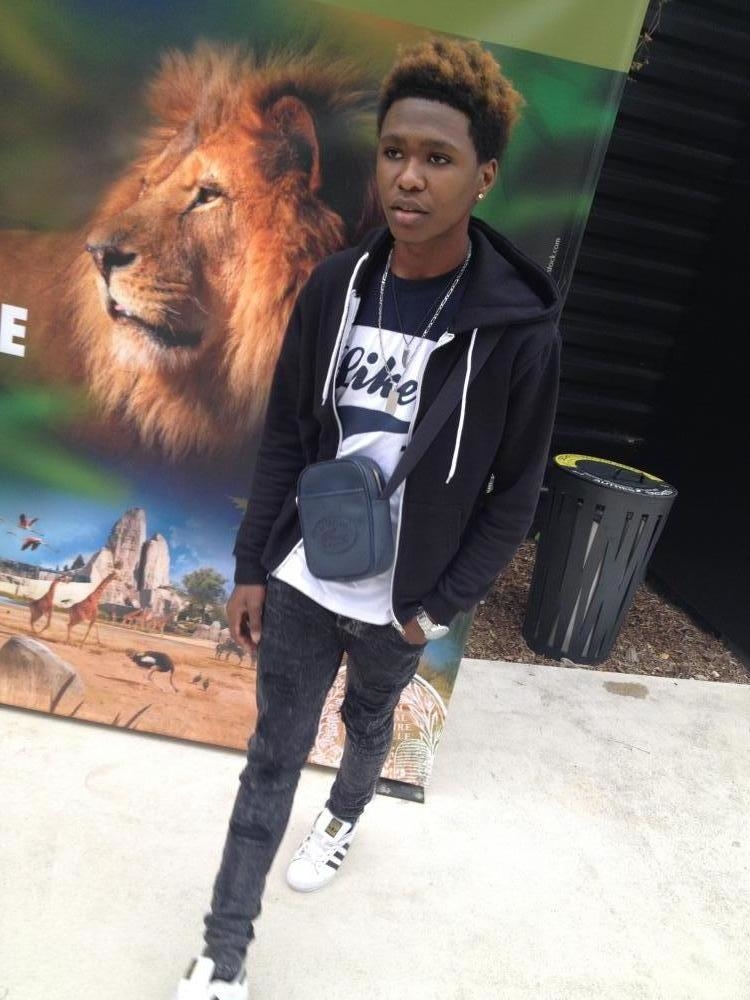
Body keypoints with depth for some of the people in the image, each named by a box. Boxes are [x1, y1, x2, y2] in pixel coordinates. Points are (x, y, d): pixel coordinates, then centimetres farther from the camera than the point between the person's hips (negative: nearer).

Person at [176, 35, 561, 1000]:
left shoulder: (518, 327, -15)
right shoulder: (335, 286, -6)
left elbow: (516, 492, -8)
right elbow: (284, 438, -1)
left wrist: (440, 606, -7)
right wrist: (251, 568, 0)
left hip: (400, 600, -1)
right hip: (302, 581, 2)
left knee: (368, 722, 25)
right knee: (273, 756, 11)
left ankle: (345, 816, 60)